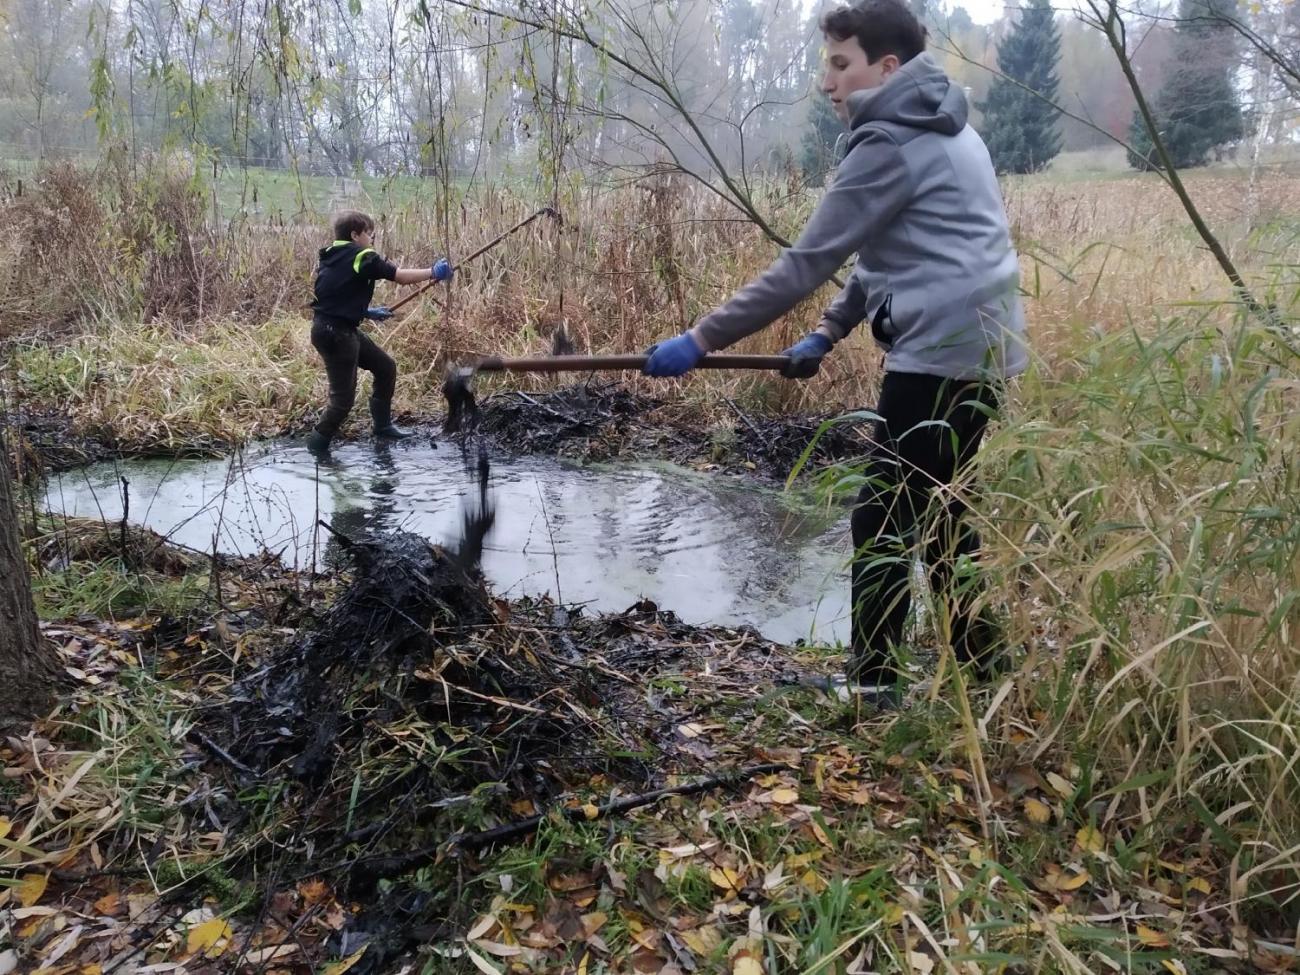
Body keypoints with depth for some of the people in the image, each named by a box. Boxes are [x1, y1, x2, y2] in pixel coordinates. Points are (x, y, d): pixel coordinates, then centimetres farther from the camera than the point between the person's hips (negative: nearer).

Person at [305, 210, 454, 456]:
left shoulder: (333, 257, 14)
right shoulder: (361, 257, -11)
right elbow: (401, 276, -12)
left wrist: (366, 312, 22)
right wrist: (433, 273, -2)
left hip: (343, 329, 10)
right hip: (335, 332, -10)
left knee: (386, 367, 18)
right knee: (343, 396, -3)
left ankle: (382, 425, 27)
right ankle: (318, 443, 9)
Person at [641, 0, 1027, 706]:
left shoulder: (892, 144, -13)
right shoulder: (936, 131, 18)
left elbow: (807, 262, -18)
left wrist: (702, 338, -16)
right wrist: (827, 333, 14)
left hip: (944, 351, -10)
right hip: (980, 345, 10)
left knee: (884, 517, -2)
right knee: (931, 506, 18)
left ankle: (872, 685, 8)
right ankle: (985, 667, 28)